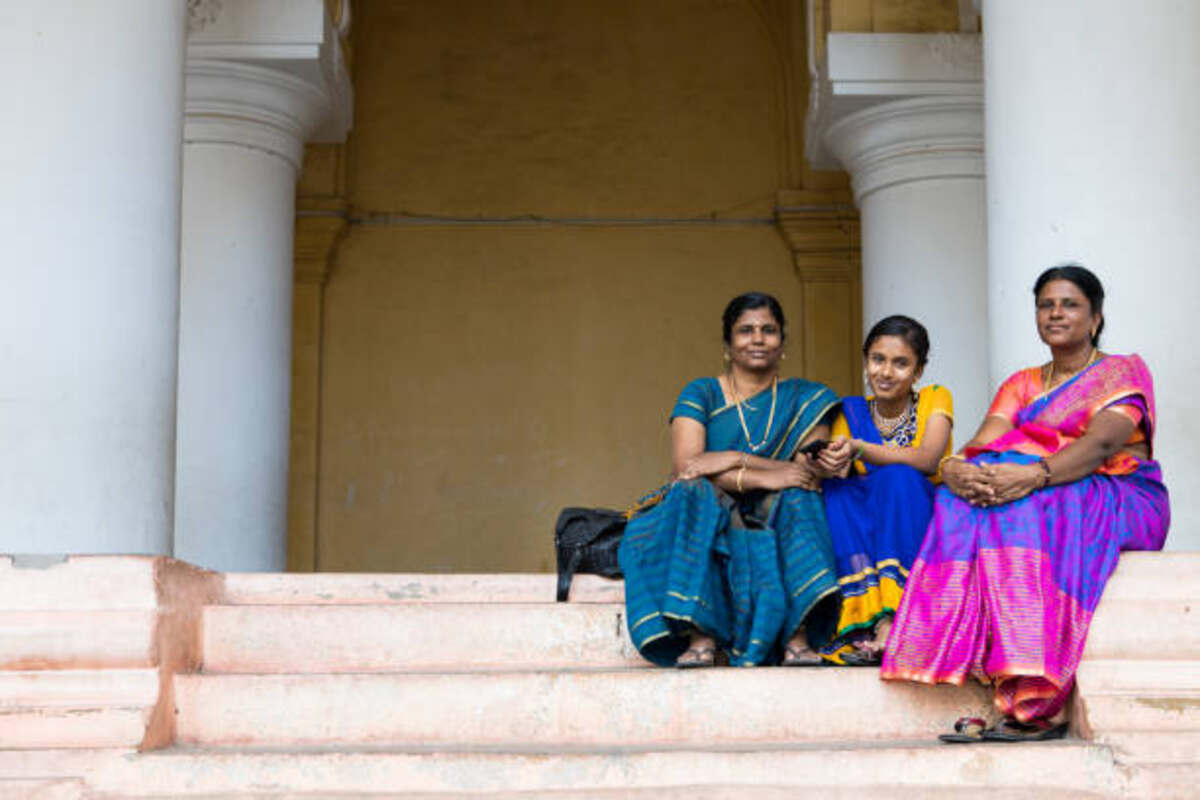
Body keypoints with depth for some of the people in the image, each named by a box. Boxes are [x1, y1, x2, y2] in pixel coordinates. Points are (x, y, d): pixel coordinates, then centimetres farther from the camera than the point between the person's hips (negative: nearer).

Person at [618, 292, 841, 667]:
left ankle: (798, 637, -40)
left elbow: (815, 476, -4)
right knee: (693, 492, -30)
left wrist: (738, 460, -15)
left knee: (796, 496, -28)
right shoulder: (700, 395, 7)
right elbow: (684, 466, -10)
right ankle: (699, 636, -42)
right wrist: (764, 476, -23)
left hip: (778, 526, 1)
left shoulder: (803, 399, 11)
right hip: (707, 525, -1)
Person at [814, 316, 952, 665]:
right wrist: (830, 464, -28)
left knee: (897, 477, -30)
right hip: (863, 535, 3)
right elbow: (840, 471, -5)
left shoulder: (934, 399, 1)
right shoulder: (853, 412, 8)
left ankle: (891, 620, -42)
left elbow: (927, 460, -19)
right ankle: (866, 617, -40)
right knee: (837, 488, -25)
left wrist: (859, 448, -31)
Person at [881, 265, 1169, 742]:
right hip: (1045, 501, 4)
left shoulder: (1123, 372, 3)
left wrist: (1033, 475, -35)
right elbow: (982, 445, 2)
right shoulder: (1022, 385, 20)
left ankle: (1034, 704, -41)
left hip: (1121, 504, -4)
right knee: (967, 502, -28)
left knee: (1027, 509, -35)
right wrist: (954, 468, -24)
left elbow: (1102, 442, -17)